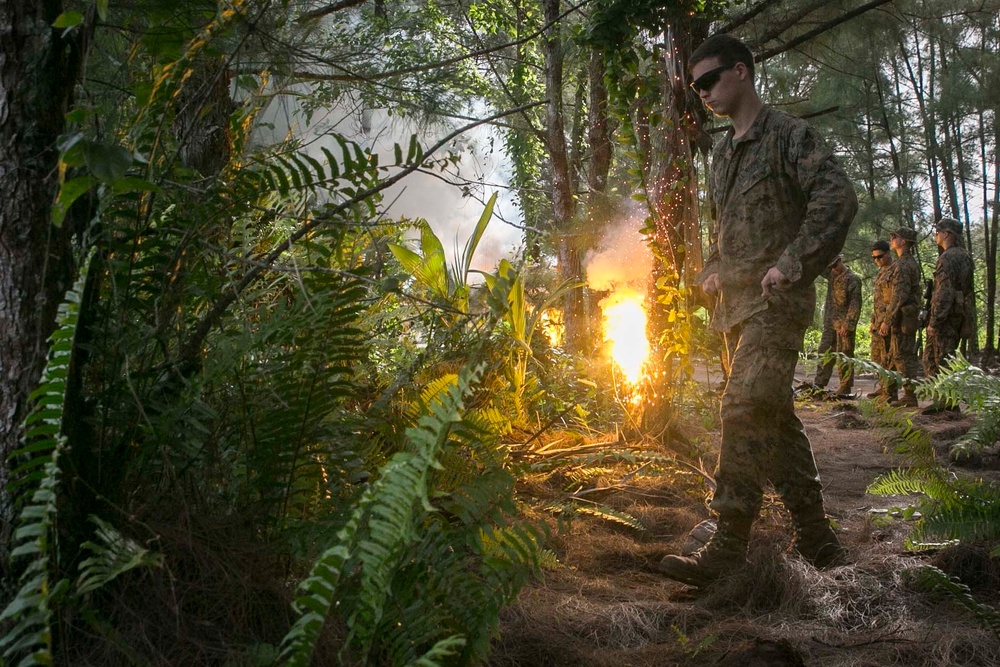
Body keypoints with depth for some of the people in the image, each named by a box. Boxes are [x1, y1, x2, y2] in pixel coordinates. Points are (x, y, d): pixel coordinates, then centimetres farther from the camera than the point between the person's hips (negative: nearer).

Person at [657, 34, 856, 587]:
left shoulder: (788, 134, -4)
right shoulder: (722, 155, 20)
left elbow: (838, 198, -16)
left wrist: (791, 264, -21)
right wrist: (712, 271, 15)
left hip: (776, 299, -9)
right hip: (736, 304, 9)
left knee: (745, 410, -19)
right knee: (774, 417, 11)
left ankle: (727, 548, -18)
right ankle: (815, 538, 21)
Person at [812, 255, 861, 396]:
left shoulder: (853, 279, -10)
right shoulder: (831, 275, 11)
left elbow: (855, 304, -14)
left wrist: (847, 324, -20)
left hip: (844, 323, -7)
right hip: (830, 322, 7)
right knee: (825, 352, 6)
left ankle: (845, 389, 1)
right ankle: (818, 384, 8)